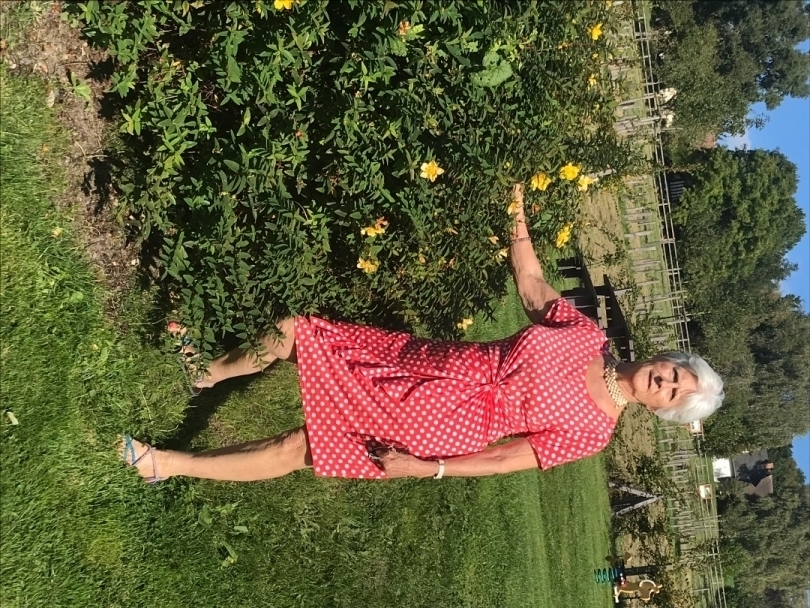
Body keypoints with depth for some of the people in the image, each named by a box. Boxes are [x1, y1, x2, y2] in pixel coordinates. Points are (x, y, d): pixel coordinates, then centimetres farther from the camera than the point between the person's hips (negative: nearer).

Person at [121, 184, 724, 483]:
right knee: (295, 330, -2)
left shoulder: (593, 428, -8)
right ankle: (210, 372, 26)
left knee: (296, 448, -12)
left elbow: (505, 457, -11)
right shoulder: (586, 333, 3)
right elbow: (531, 282, 10)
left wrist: (427, 470, -17)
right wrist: (518, 218, -1)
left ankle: (167, 464, 5)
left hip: (437, 430, -5)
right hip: (419, 359, 5)